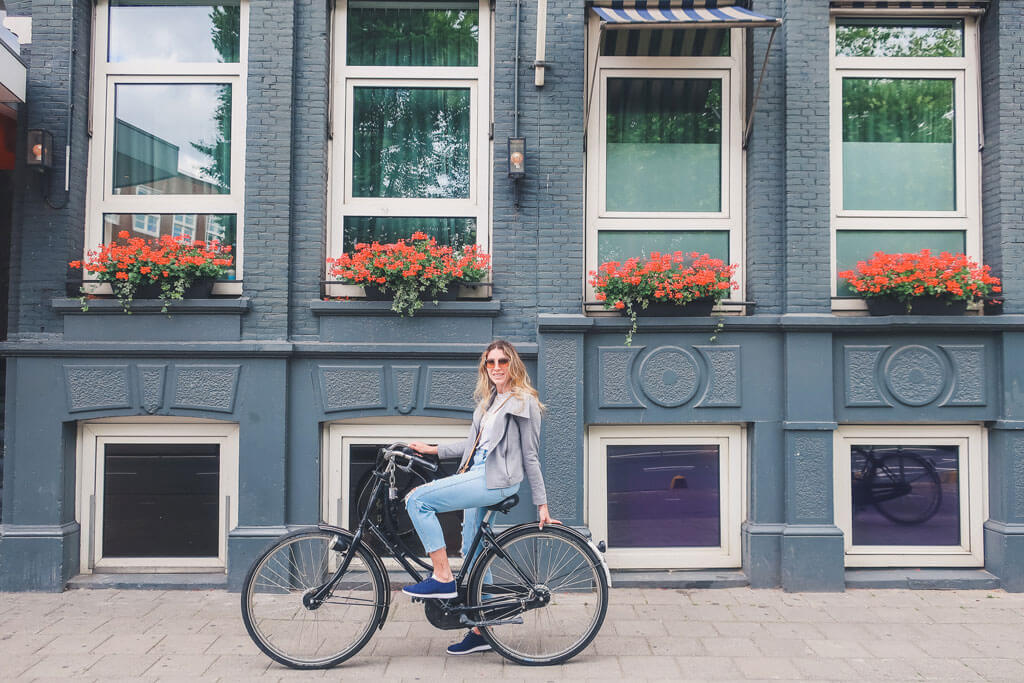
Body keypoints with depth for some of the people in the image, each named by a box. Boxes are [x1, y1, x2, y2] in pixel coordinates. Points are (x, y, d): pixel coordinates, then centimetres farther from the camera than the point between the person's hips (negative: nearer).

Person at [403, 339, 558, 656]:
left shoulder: (524, 401, -2)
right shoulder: (488, 401, 21)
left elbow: (530, 456, -3)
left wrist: (542, 504, -3)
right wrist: (433, 449, 19)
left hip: (496, 480, -8)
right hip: (477, 478, 9)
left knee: (417, 499, -17)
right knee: (472, 556, 11)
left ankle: (442, 578, -11)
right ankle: (481, 630, 22)